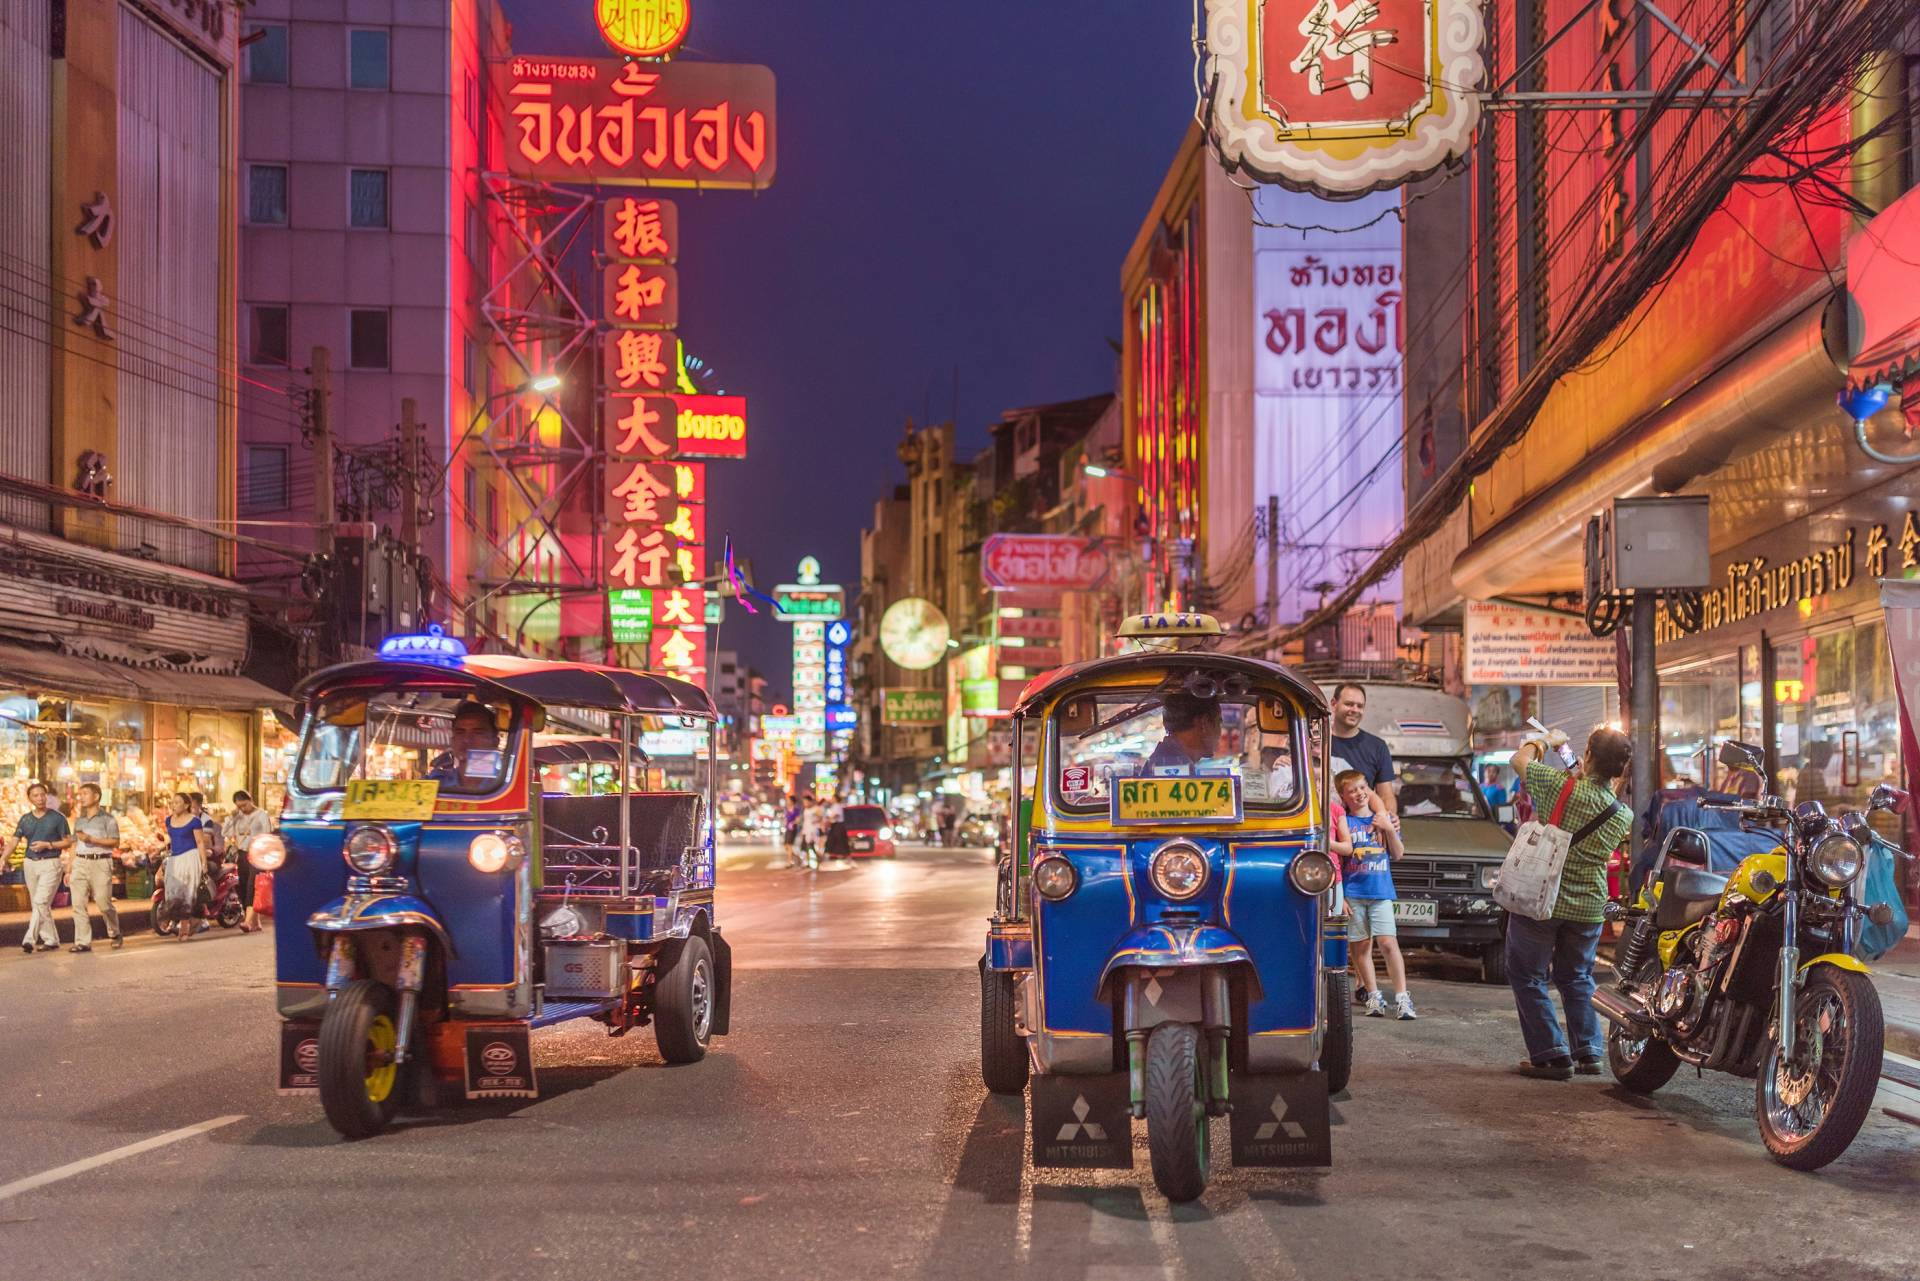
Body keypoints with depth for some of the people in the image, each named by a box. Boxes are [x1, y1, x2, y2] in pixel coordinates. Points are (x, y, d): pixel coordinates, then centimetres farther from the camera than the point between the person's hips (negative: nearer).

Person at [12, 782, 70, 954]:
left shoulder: (57, 818, -2)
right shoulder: (25, 819, 8)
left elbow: (67, 842, -1)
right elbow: (14, 842, 3)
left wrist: (47, 845, -15)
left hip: (50, 864, -5)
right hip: (30, 864, 5)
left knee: (41, 902, -15)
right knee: (41, 905, 9)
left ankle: (30, 939, -20)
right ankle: (50, 940, 18)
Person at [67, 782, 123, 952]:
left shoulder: (107, 819, 0)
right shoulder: (79, 820, 18)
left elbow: (115, 842, -9)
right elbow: (75, 846, 21)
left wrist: (91, 839, -17)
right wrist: (69, 870, 15)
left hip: (100, 863, -5)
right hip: (80, 863, 5)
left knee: (104, 903, -6)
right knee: (78, 904, -4)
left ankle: (115, 935, 16)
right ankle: (83, 942, -3)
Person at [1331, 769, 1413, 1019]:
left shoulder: (1382, 819, 11)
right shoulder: (1344, 821, 3)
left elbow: (1398, 853, 11)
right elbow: (1344, 850, -4)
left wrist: (1389, 830, -6)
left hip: (1381, 891, 1)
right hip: (1352, 892, -1)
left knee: (1388, 943, -9)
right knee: (1360, 945, 2)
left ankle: (1402, 998, -9)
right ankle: (1373, 995, 12)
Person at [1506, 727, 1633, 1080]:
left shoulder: (1560, 785, -17)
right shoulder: (1624, 815, -5)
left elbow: (1519, 760, 0)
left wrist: (1535, 744, 20)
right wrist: (1586, 778, 22)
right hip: (1589, 905, 5)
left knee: (1528, 977, 7)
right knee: (1577, 978, 22)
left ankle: (1552, 1054, 1)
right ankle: (1588, 1052, 17)